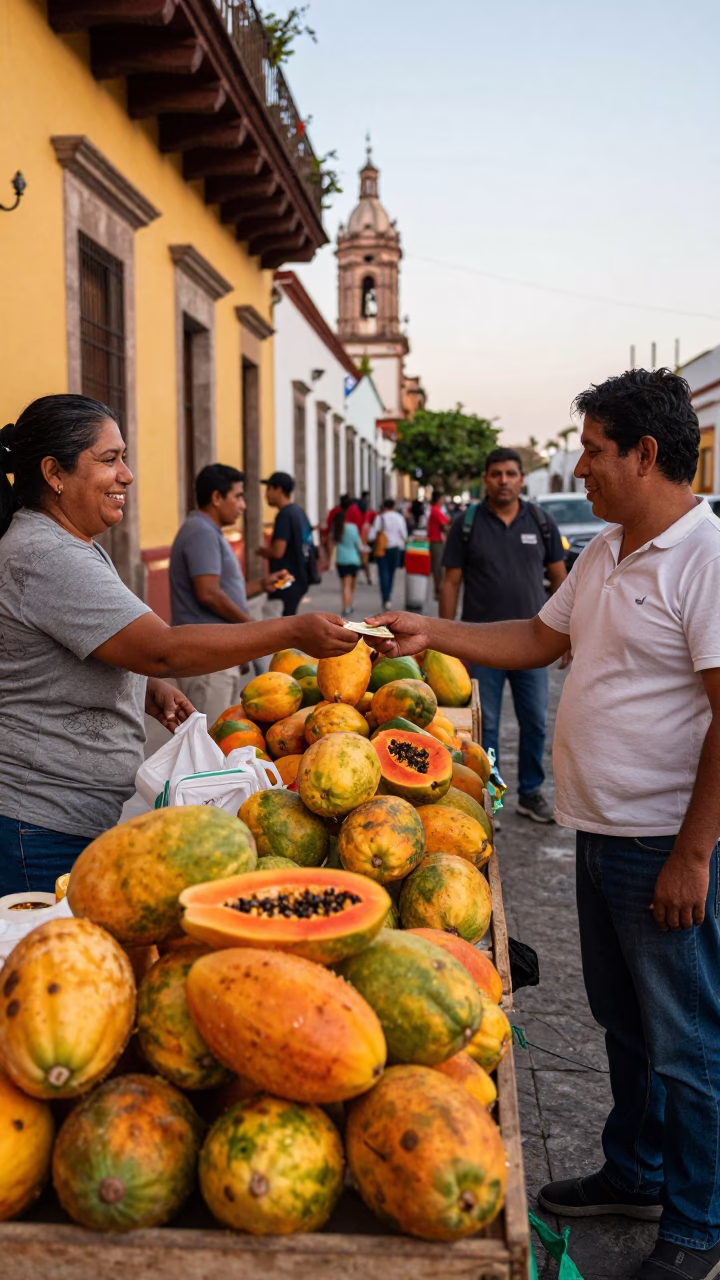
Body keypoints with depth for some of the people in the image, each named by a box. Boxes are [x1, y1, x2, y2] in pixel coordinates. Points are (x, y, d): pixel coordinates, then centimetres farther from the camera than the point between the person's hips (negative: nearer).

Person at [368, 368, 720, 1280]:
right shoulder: (606, 550, 10)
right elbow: (541, 638, 20)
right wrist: (431, 635, 12)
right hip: (600, 832, 9)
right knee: (622, 1022, 22)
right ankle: (635, 1175, 41)